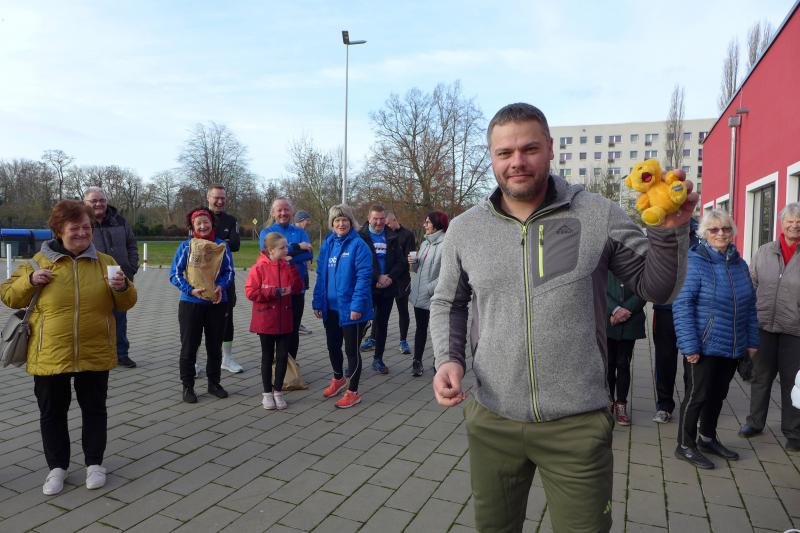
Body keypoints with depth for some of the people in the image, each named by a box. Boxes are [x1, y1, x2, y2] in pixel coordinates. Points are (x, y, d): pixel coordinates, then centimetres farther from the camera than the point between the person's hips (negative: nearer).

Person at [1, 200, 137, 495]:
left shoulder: (104, 262, 3)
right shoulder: (40, 261, 2)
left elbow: (125, 303, 6)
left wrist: (122, 287, -16)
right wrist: (30, 280, -13)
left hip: (94, 354, 0)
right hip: (49, 356, 0)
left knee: (94, 409, 10)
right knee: (52, 413, 11)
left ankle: (94, 463, 27)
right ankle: (57, 466, 29)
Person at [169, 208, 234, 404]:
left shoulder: (222, 245, 2)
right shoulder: (185, 246, -2)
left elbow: (229, 271, 1)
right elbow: (175, 274, -5)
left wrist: (221, 286, -19)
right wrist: (190, 290, -20)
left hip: (217, 302, 2)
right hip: (191, 303, -1)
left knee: (215, 345, 12)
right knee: (189, 346, 6)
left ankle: (214, 382, 27)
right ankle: (187, 386, 18)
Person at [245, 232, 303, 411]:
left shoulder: (288, 266, 3)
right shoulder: (259, 268, -10)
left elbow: (297, 288, 0)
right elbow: (250, 292, -13)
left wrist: (292, 268, -11)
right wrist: (273, 292, -20)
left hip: (284, 320, 4)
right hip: (265, 320, -3)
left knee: (283, 356, 6)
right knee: (268, 356, 9)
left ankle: (278, 391, 21)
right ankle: (267, 393, 23)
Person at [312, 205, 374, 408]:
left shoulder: (359, 245, -12)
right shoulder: (327, 244, 6)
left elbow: (364, 277, -17)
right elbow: (321, 275, 10)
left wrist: (357, 305, -22)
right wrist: (317, 302, 5)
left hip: (350, 307, -6)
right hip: (330, 307, 6)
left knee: (351, 349, 5)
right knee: (333, 346, 20)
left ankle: (353, 392, 20)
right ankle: (338, 379, 44)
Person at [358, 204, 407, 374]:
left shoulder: (392, 238, 9)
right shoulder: (361, 236, -2)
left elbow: (401, 262, 5)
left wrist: (390, 277, -12)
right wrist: (377, 278, -17)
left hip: (388, 288, 4)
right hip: (367, 288, -4)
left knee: (382, 323, 11)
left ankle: (378, 359, 23)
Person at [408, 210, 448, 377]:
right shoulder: (425, 243, 12)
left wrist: (430, 288, -21)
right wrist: (414, 261, -2)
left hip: (435, 296, -8)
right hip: (419, 294, 8)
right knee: (420, 328, 15)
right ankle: (417, 361, 25)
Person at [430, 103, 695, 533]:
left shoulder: (598, 215, -6)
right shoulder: (463, 229, 0)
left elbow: (657, 288, 2)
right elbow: (447, 304, 11)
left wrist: (670, 230, -15)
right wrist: (448, 358, -5)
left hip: (578, 423, -2)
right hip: (491, 419, 3)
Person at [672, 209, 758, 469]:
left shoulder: (739, 264, 8)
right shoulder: (695, 261, -13)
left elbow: (749, 306, 15)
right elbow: (682, 304, -17)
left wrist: (752, 341, 12)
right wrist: (690, 346, -20)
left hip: (733, 348, 7)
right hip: (703, 347, -6)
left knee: (717, 394, 18)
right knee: (697, 394, 2)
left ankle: (707, 438, 35)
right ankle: (685, 446, 17)